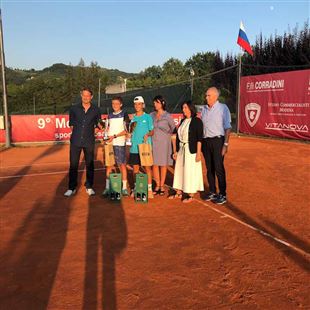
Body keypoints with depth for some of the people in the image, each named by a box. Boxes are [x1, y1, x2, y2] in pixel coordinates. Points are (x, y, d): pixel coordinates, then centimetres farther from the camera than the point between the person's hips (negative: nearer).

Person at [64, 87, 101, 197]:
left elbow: (98, 124, 12)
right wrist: (76, 133, 4)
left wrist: (100, 126, -7)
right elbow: (71, 124, 11)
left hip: (89, 141, 0)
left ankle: (89, 187, 21)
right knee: (73, 165, 3)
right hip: (75, 141, 0)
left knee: (89, 164, 8)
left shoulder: (96, 110, 4)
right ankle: (72, 188, 13)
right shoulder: (74, 109, 5)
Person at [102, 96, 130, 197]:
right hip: (109, 143, 4)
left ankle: (124, 188, 9)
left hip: (120, 143, -4)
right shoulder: (110, 115, 14)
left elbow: (126, 130, -7)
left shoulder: (124, 115, 0)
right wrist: (107, 136, 3)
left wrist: (115, 136, -16)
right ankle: (107, 187, 11)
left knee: (122, 165, 1)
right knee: (109, 165, 5)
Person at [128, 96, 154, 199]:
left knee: (147, 167, -1)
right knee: (135, 168, 10)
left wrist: (148, 134, -21)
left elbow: (152, 131, -1)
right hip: (134, 147, 4)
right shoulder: (133, 118, 12)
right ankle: (135, 188, 21)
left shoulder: (148, 117, 0)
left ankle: (149, 189, 6)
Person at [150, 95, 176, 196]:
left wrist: (167, 134, 6)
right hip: (153, 142, 3)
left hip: (164, 142, -3)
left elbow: (173, 128, 6)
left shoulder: (167, 116, -4)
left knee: (163, 164, 3)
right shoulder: (152, 115, 6)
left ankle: (162, 186, 13)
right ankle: (157, 185, 14)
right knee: (155, 164, 3)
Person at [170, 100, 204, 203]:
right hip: (181, 150, 7)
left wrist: (198, 153, -19)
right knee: (179, 171, 13)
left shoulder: (197, 121, -9)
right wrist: (176, 151, 13)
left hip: (191, 150, -7)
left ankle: (191, 196, 10)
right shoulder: (183, 121, 12)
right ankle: (179, 193, 26)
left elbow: (199, 138, -13)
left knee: (190, 172, -1)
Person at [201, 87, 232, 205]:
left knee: (219, 168, -5)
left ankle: (222, 195, 5)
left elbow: (227, 128, -8)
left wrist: (225, 144, -14)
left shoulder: (223, 108, -5)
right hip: (206, 141, 6)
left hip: (217, 140, -5)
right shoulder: (204, 109, 12)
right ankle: (212, 192, 22)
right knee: (209, 168, 11)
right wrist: (201, 142, 9)